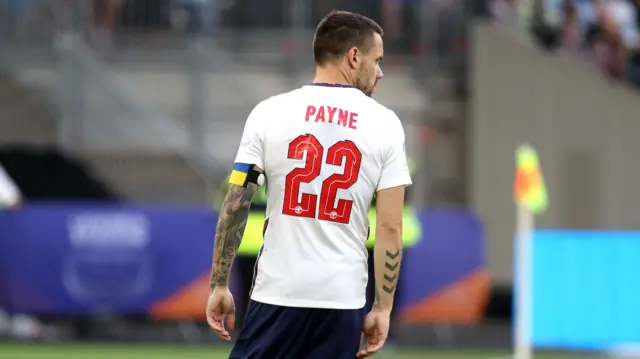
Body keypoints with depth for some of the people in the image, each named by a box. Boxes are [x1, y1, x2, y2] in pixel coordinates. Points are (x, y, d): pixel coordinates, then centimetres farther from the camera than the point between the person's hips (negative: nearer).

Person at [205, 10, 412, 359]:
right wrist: (382, 308, 2)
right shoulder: (384, 123, 0)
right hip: (343, 298, 0)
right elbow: (390, 227, -3)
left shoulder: (270, 112, 0)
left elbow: (234, 206, -2)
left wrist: (219, 285, 4)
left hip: (278, 293, 0)